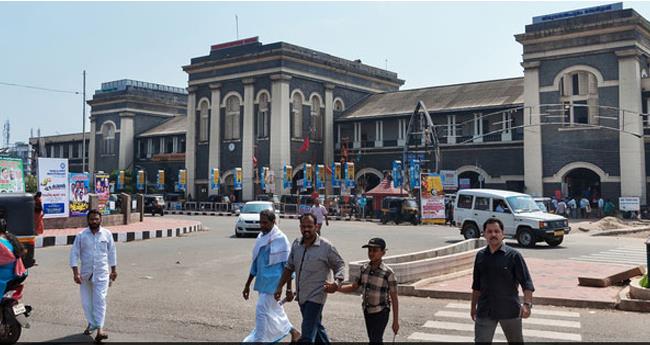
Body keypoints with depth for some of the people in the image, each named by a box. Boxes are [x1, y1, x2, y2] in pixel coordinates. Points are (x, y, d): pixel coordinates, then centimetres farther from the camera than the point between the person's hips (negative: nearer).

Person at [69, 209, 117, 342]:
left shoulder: (107, 234, 1)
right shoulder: (81, 235, -2)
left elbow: (112, 252, 9)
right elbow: (74, 254, -3)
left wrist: (114, 270, 13)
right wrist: (75, 272, -10)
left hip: (102, 273, -1)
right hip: (86, 273, 2)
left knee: (100, 300, -9)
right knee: (86, 301, 10)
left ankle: (99, 328, -12)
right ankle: (91, 323, 29)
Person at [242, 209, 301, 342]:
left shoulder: (281, 239, -13)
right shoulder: (261, 237, 7)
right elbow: (255, 263, 15)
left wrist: (289, 289, -13)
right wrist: (247, 285, 16)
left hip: (273, 282, -7)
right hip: (262, 282, 8)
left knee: (262, 311, -10)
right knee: (275, 310, 17)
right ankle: (293, 332, 36)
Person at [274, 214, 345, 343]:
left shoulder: (326, 246, -13)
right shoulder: (296, 244, 2)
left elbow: (340, 265, -5)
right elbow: (289, 267, 11)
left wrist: (337, 283, -22)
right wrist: (280, 287, 6)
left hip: (315, 296, -6)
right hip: (301, 296, 6)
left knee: (307, 335, -8)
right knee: (316, 327, 22)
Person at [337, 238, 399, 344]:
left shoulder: (388, 273, -18)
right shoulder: (364, 268, -3)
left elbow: (394, 298, -13)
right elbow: (354, 287, 5)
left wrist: (395, 321, -11)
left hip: (381, 312, -6)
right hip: (367, 311, 6)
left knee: (375, 339, -9)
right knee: (373, 339, 16)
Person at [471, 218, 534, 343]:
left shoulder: (513, 255, -8)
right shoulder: (480, 256, 4)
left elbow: (526, 283, -12)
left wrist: (527, 304, -26)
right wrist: (473, 306, 16)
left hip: (510, 310, -2)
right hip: (485, 311, 2)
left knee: (516, 341, 17)